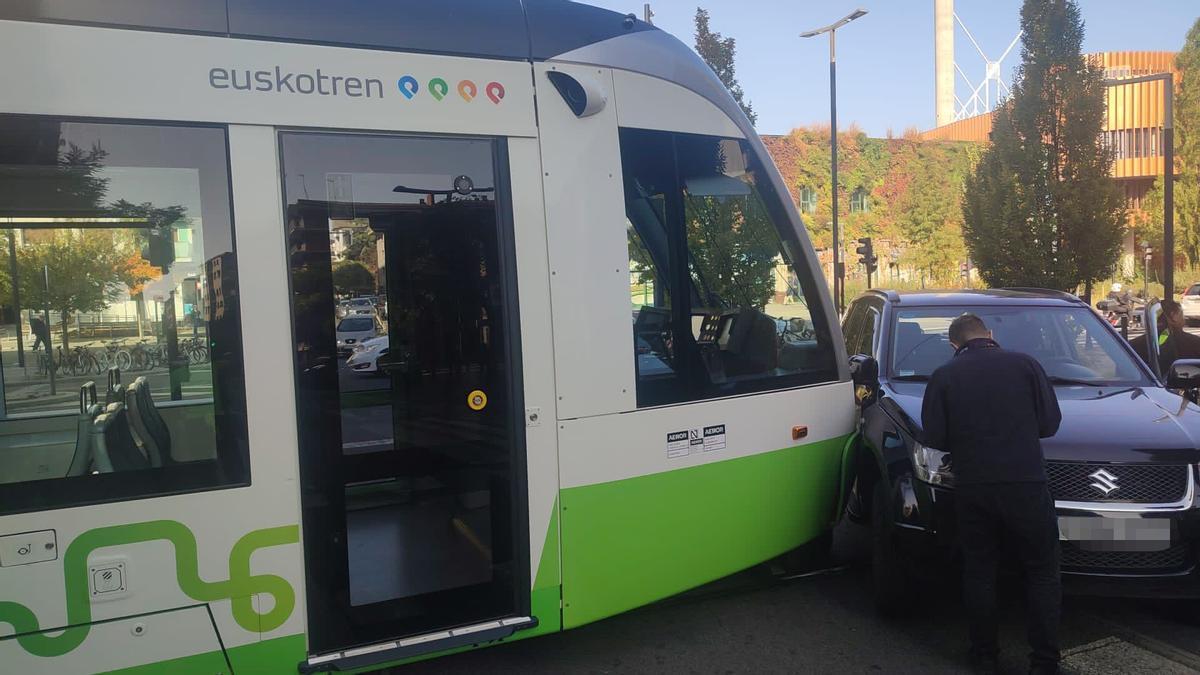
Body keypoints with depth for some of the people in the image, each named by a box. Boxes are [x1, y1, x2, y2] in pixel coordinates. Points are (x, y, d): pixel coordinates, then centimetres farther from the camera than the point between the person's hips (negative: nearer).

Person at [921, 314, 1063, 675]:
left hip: (972, 489, 1)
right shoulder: (1025, 364, 1)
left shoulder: (944, 376, 2)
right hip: (1025, 483, -1)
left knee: (978, 572, 14)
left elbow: (934, 437, -1)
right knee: (1043, 575, 11)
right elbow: (1050, 422, 3)